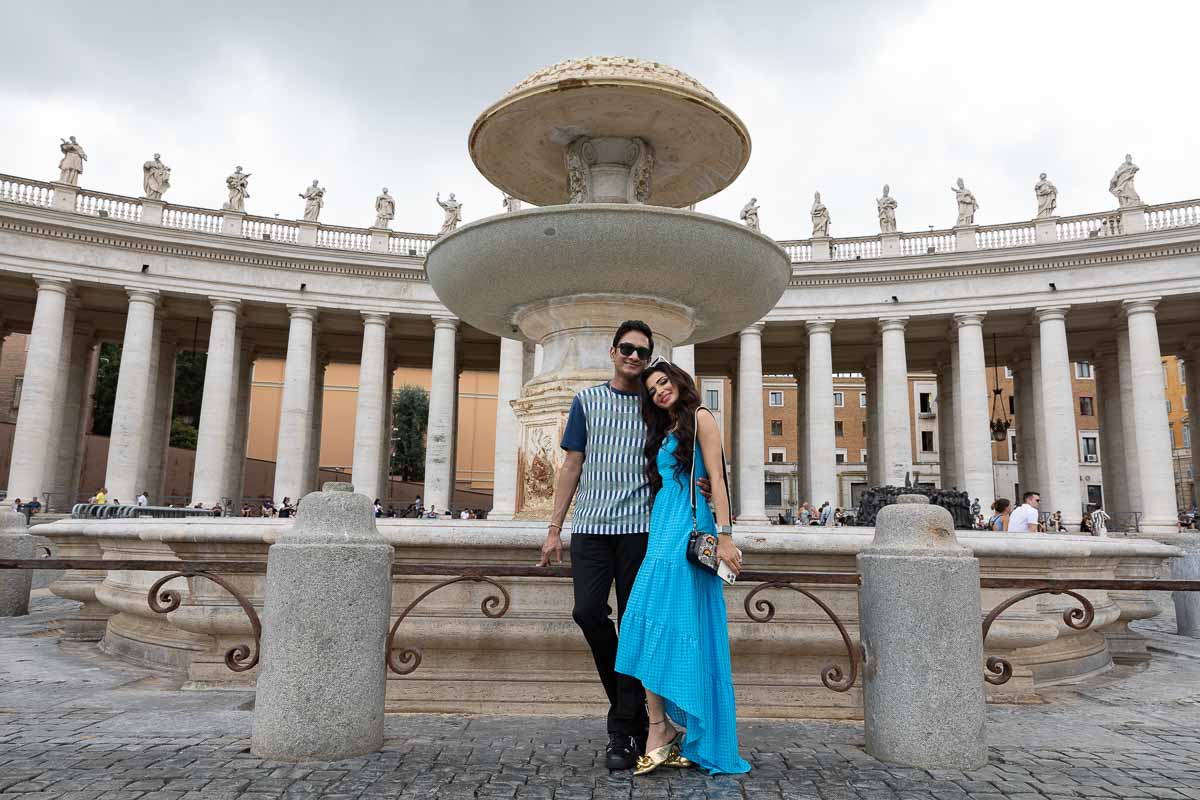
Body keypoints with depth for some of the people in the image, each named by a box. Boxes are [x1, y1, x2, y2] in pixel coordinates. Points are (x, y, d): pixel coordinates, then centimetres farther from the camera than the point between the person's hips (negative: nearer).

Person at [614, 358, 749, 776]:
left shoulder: (700, 417, 2)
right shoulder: (664, 432, 24)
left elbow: (716, 478, -7)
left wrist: (724, 535, -15)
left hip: (689, 536, -7)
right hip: (664, 533, 7)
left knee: (680, 628, -10)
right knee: (654, 625, -3)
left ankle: (661, 731, -6)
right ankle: (664, 732, -2)